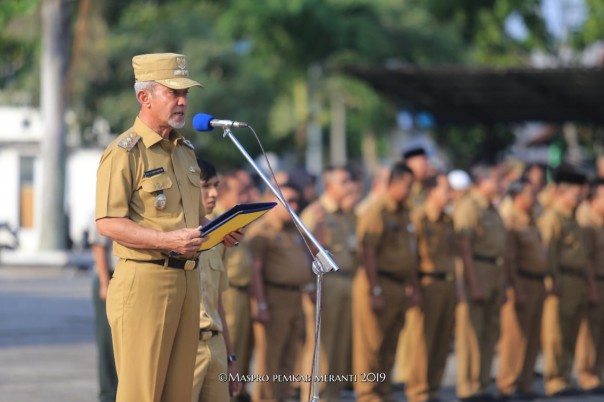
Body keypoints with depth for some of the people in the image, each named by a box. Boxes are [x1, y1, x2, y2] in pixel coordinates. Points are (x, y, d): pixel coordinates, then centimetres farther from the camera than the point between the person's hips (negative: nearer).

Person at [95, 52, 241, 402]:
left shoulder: (186, 151, 19)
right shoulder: (125, 152, -8)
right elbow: (108, 223, -16)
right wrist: (167, 240, -26)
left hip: (187, 279, 8)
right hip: (144, 280, -8)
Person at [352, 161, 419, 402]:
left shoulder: (405, 214, 15)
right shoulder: (376, 212, -12)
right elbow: (368, 254, -17)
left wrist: (414, 289, 17)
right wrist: (375, 292, -20)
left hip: (399, 288, 8)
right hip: (379, 284, -8)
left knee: (389, 346, 12)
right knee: (371, 344, -4)